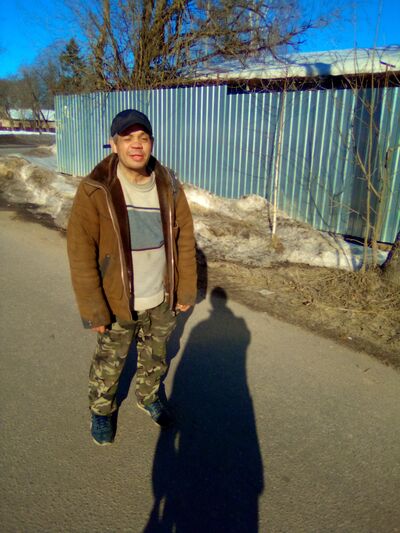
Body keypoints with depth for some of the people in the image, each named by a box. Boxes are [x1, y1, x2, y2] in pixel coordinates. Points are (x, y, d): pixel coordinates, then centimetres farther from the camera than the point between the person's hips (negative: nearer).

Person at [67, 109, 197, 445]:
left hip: (162, 302, 3)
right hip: (117, 304, -3)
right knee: (109, 364, 18)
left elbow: (184, 239, 1)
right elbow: (80, 253, -15)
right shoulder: (95, 191, -17)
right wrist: (93, 310, -16)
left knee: (155, 358, 24)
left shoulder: (169, 186, -6)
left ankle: (148, 397, 52)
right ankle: (102, 410, 46)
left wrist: (186, 290, 2)